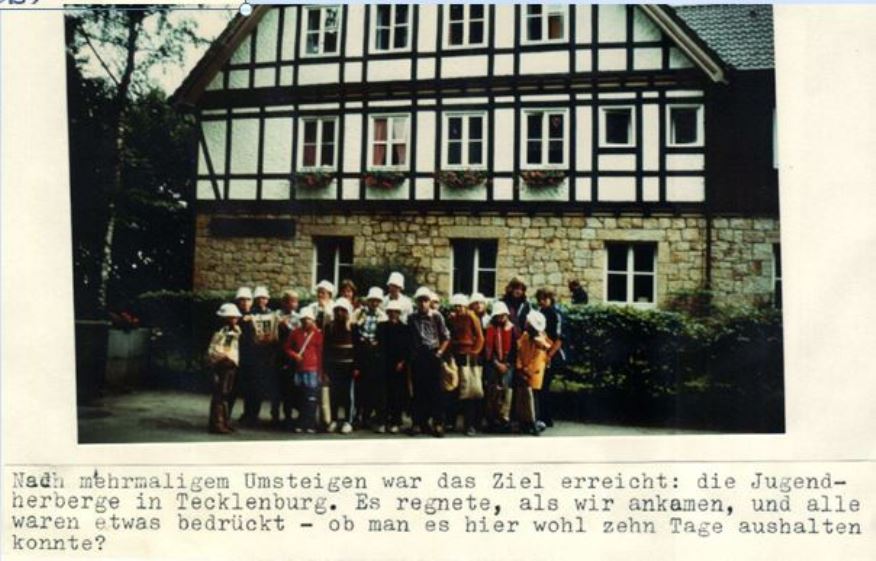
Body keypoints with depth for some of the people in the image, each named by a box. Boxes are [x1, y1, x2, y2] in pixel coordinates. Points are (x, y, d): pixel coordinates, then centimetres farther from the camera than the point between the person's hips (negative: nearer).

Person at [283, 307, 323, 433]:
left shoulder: (318, 333, -3)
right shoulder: (296, 332, 8)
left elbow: (321, 353, -2)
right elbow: (287, 347, 17)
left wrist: (321, 371, -3)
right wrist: (294, 355, -3)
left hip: (312, 370, -4)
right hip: (298, 369, 4)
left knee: (311, 399, -6)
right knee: (300, 398, 10)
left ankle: (310, 425, -1)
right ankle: (301, 424, 18)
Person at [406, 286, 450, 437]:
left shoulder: (436, 316, 0)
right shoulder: (411, 318, 6)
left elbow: (446, 337, 6)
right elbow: (408, 339, 9)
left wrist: (440, 352, -2)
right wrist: (409, 355, 1)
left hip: (433, 355, -2)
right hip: (417, 357, 2)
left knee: (436, 390, -1)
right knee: (418, 391, 5)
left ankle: (437, 424, 4)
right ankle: (418, 423, 11)